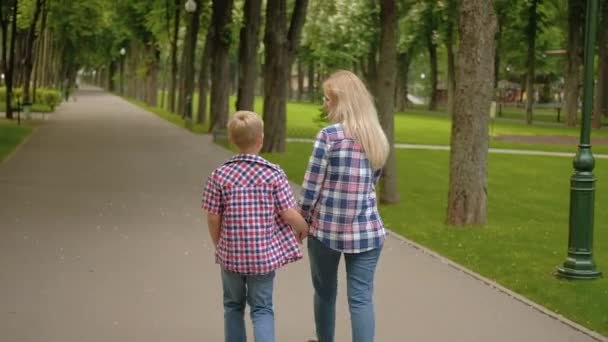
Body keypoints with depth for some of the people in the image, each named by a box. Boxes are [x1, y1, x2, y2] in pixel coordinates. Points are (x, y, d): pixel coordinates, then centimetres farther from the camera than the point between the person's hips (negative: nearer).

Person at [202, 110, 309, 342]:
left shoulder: (220, 174, -6)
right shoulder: (274, 173, -9)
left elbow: (213, 218, -3)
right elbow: (288, 214, -8)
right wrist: (303, 228, 13)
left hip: (231, 253, 1)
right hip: (264, 254, -1)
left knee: (233, 306, 20)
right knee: (262, 308, 8)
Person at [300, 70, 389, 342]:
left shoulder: (329, 135, -12)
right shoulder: (377, 138, 5)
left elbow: (311, 186, -10)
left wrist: (303, 220, 3)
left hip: (327, 228, -3)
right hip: (367, 230, 3)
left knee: (325, 292, 17)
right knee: (361, 298, 2)